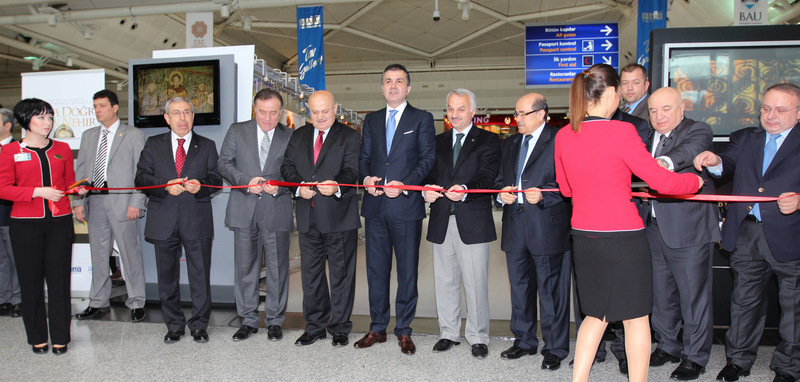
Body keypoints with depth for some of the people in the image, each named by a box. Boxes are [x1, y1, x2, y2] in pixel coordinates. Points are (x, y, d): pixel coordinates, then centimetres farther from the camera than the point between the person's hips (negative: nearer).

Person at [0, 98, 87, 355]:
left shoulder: (62, 149, 11)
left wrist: (79, 189, -6)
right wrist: (39, 192, -15)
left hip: (59, 221, 2)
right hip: (25, 224, -2)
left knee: (59, 280, 2)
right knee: (31, 281, 4)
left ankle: (60, 338, 12)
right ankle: (37, 338, 18)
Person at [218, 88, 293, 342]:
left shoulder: (290, 137, 5)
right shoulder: (237, 131, 9)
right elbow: (224, 163, 3)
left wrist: (278, 186, -18)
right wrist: (246, 181, -14)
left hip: (277, 211, -1)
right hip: (244, 210, 1)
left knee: (277, 268, 5)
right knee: (245, 267, 8)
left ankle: (274, 321, 19)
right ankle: (248, 320, 21)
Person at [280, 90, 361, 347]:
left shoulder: (350, 137, -1)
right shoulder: (298, 136, 14)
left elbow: (352, 170, -13)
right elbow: (288, 166, 8)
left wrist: (336, 186, -34)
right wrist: (299, 186, -12)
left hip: (339, 218, -4)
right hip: (308, 218, 5)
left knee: (341, 273, 5)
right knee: (310, 273, 13)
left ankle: (340, 327, 19)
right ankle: (315, 325, 27)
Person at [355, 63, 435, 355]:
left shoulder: (422, 119, 4)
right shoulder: (371, 120, 17)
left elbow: (428, 158, -3)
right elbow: (364, 157, 15)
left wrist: (404, 184, -17)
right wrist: (366, 177, -6)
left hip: (406, 205, -4)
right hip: (375, 206, 4)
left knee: (407, 270, 3)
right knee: (376, 269, 10)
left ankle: (404, 331, 16)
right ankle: (377, 328, 22)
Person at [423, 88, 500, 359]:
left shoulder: (488, 141, 1)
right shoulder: (439, 142, 16)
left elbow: (487, 176, -11)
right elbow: (430, 172, 10)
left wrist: (465, 190, -30)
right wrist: (428, 189, -13)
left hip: (473, 222, -4)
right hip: (442, 222, 5)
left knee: (476, 282, 1)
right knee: (445, 281, 12)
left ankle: (478, 337, 16)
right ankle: (449, 333, 26)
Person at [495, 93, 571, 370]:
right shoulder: (510, 144, 17)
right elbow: (500, 180, 21)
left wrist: (543, 196, -22)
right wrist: (502, 193, 1)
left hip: (547, 227, -7)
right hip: (515, 226, 7)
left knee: (550, 290, 2)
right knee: (519, 287, 16)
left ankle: (555, 348, 17)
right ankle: (524, 341, 31)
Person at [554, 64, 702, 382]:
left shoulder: (563, 136, 1)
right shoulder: (621, 132, -15)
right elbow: (662, 181, -10)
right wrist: (696, 180, 8)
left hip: (583, 236, 6)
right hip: (623, 237, -6)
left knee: (596, 314, 19)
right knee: (636, 317, 11)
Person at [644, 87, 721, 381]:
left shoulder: (697, 131, -7)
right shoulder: (647, 136, 14)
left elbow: (689, 150, -30)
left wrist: (666, 162, -50)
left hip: (689, 229, -6)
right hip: (654, 229, 6)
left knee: (693, 295, 2)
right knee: (661, 293, 17)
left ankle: (695, 357, 18)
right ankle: (668, 345, 34)